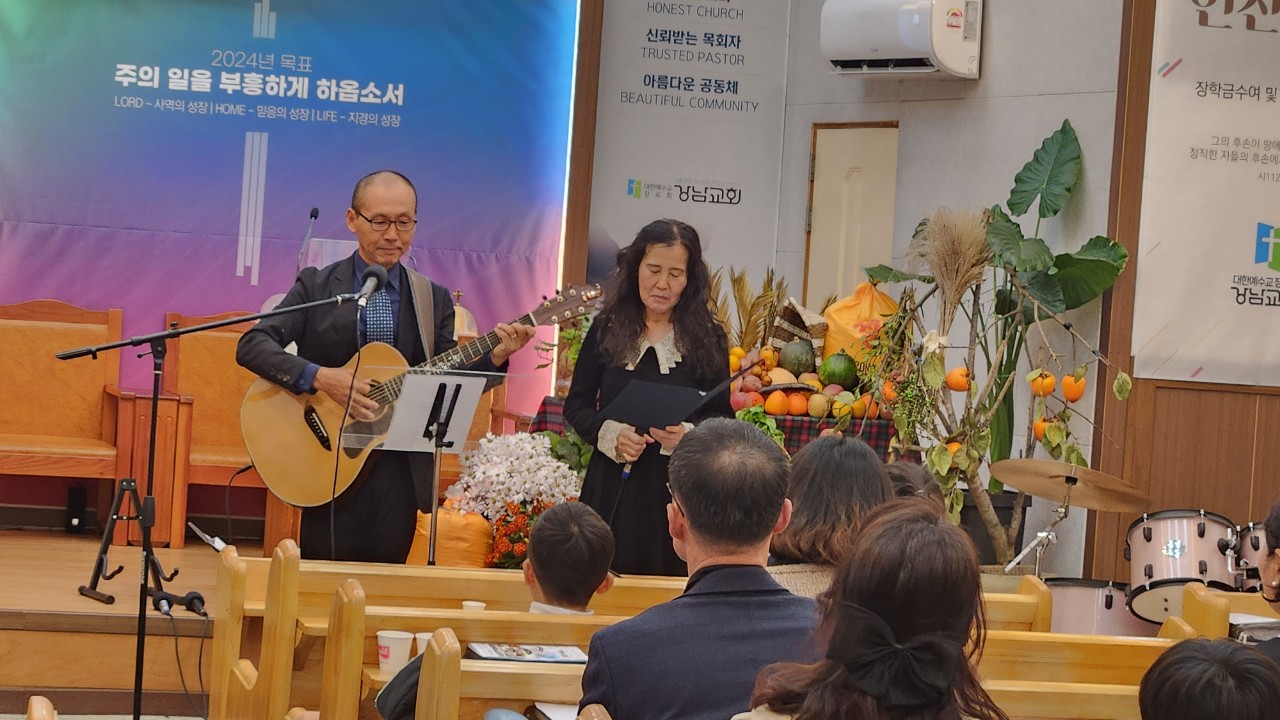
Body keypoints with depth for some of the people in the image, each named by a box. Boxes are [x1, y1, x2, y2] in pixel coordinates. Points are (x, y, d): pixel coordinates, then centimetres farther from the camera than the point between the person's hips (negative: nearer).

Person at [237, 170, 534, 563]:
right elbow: (252, 345, -8)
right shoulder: (316, 286, 0)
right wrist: (318, 376, -22)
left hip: (399, 473, 2)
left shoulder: (434, 299, 8)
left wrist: (492, 358, -12)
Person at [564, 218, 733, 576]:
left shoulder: (707, 339, 1)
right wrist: (610, 435, -12)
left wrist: (687, 436, -18)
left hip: (677, 489, -1)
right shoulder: (607, 329, 5)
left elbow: (722, 418, 2)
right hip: (613, 487, 1)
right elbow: (576, 405, 8)